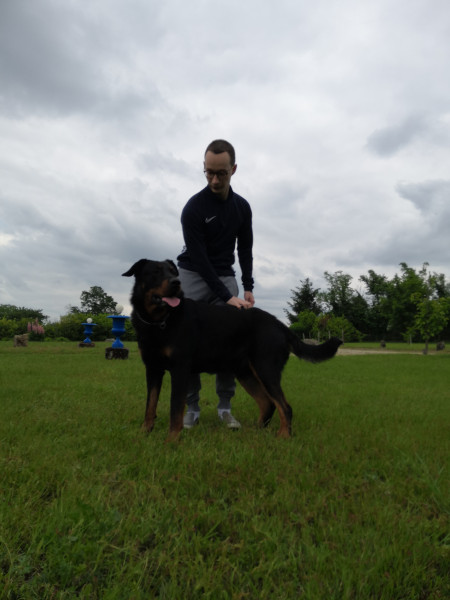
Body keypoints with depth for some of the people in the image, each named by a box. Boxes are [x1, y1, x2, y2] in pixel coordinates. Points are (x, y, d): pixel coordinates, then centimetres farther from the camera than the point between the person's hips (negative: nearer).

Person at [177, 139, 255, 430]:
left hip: (225, 276, 4)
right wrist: (228, 297, -28)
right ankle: (192, 408, 5)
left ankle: (225, 407, 7)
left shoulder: (242, 207, -2)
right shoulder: (194, 208, -19)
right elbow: (199, 259, -23)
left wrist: (248, 288, -4)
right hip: (193, 276, -3)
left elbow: (245, 250, 6)